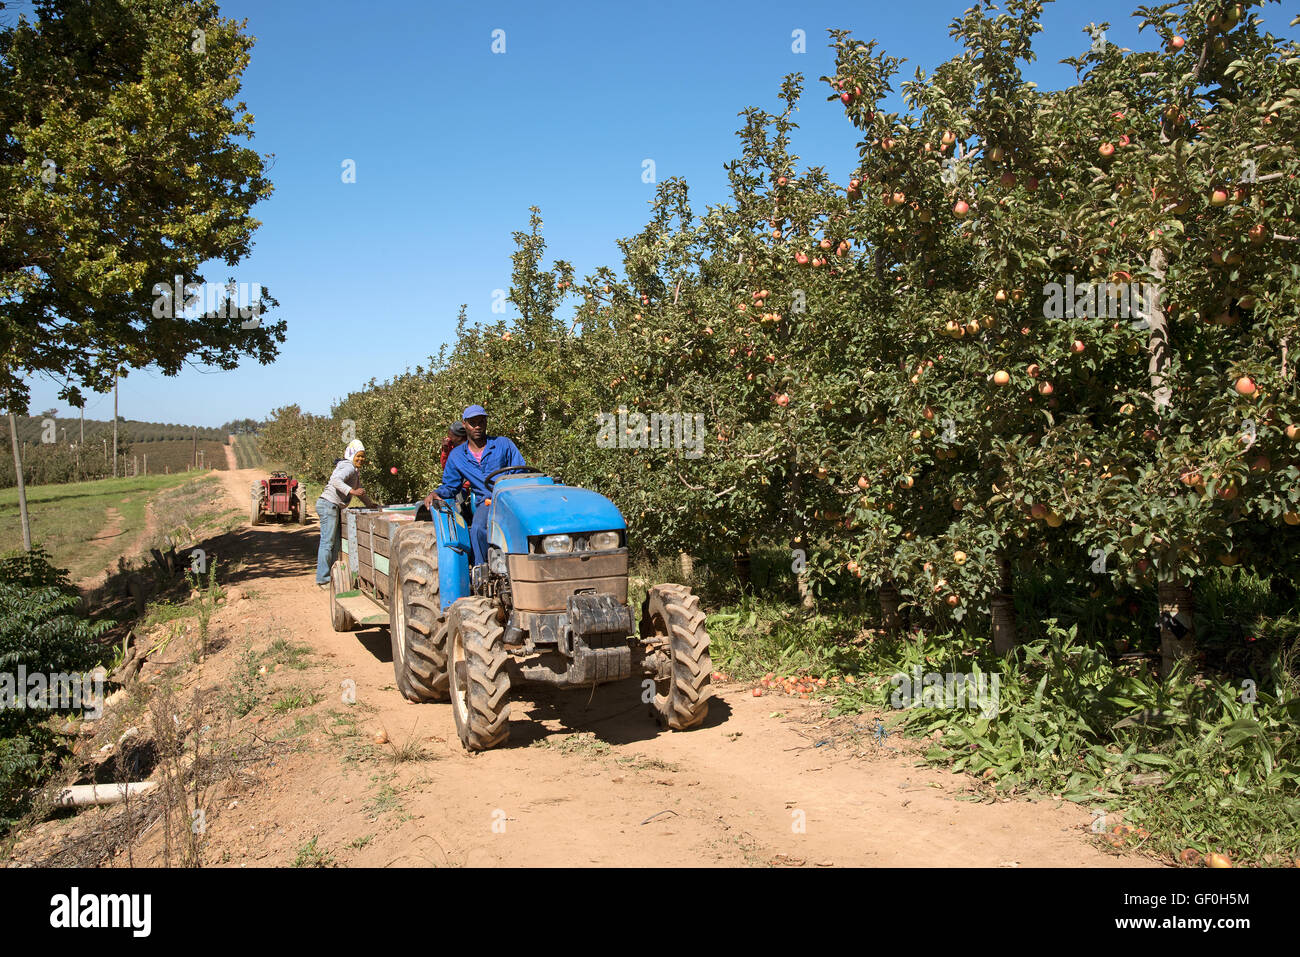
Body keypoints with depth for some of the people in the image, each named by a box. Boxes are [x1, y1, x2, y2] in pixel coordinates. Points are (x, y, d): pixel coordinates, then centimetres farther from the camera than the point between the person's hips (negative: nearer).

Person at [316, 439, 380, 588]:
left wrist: (370, 502, 33)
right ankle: (323, 579, -7)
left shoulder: (356, 471, 19)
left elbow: (359, 489, 33)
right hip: (328, 504, -11)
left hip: (334, 507, 11)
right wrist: (352, 491, -40)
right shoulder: (348, 467, -13)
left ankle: (333, 574, 18)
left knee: (336, 542, 12)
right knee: (327, 542, -9)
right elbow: (336, 480, -31)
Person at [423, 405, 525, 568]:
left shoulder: (503, 444, 11)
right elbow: (449, 486, 22)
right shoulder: (456, 455, 17)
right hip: (485, 503, 2)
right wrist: (435, 493, 0)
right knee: (478, 529, -32)